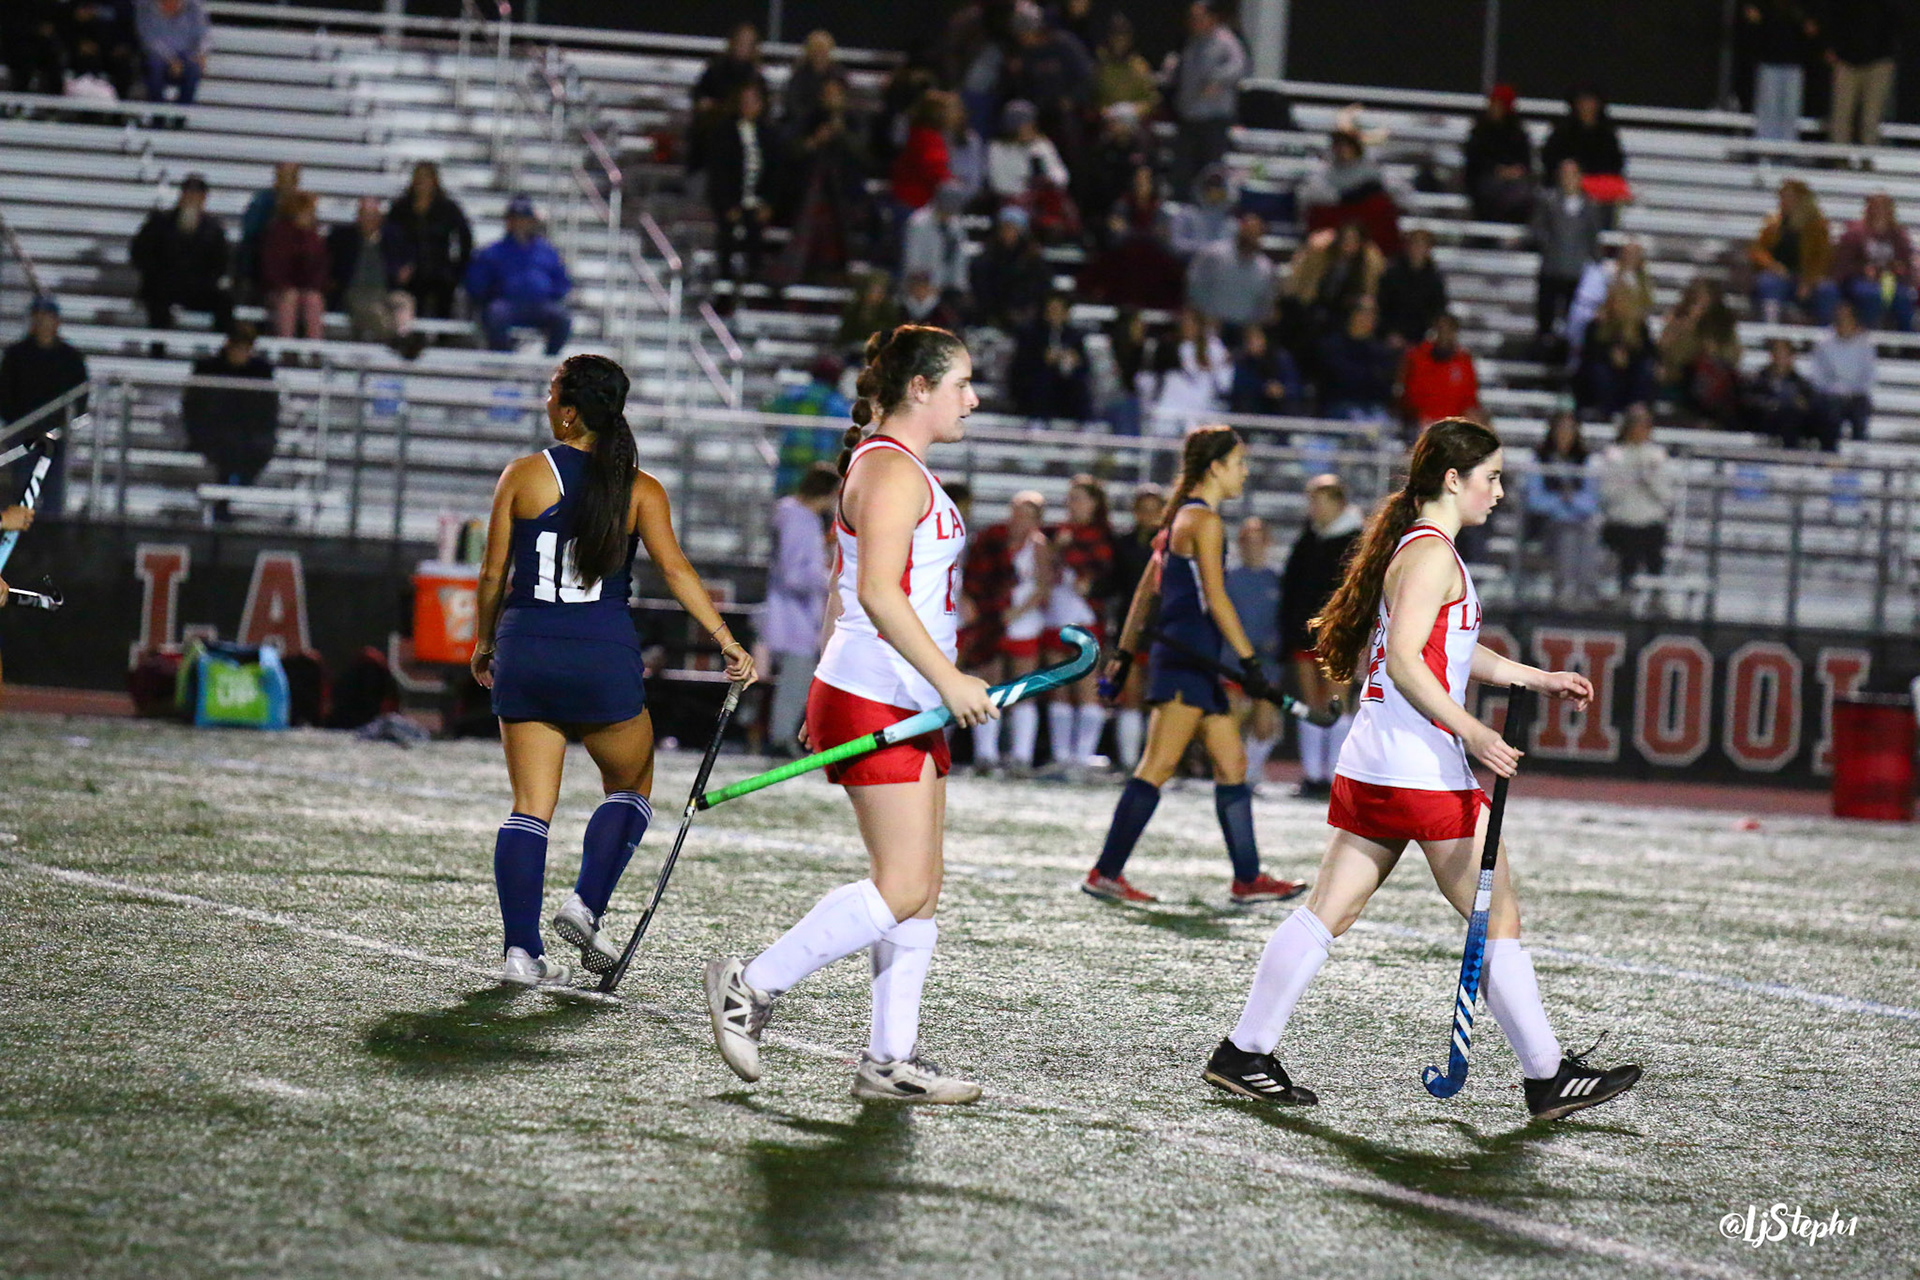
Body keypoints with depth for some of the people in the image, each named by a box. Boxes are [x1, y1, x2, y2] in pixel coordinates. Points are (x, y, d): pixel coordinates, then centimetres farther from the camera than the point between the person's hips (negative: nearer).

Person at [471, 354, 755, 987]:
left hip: (525, 650, 1)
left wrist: (485, 642, 18)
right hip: (604, 655, -1)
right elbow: (673, 567, -10)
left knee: (531, 805, 5)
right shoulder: (639, 489, 0)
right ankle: (587, 905, 2)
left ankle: (521, 949, -3)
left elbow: (494, 572, 3)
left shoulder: (523, 476, 0)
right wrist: (728, 642, -10)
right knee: (630, 787, 20)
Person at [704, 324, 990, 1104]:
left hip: (910, 707, 11)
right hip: (875, 703, -11)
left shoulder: (904, 470, 19)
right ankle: (752, 987, -3)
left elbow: (850, 594, 23)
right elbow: (877, 592, -23)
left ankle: (891, 1061, 7)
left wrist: (830, 706, 23)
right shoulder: (891, 471, -12)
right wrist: (948, 679, -24)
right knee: (903, 888, -12)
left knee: (922, 890, 6)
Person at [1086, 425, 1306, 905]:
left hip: (1196, 666, 10)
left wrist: (1125, 654, 23)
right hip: (1186, 657, -10)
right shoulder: (1204, 520, -10)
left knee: (1232, 763, 9)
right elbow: (1216, 597, -17)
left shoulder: (1183, 518, 18)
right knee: (1158, 766, -10)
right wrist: (1250, 661, -19)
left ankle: (1248, 879, 11)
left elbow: (1145, 591, 21)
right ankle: (1106, 873, -10)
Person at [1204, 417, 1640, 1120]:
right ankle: (1547, 1076, 3)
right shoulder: (1433, 554, -13)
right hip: (1424, 766, -10)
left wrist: (1540, 679, 33)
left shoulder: (1414, 547, 18)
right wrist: (1471, 732, -26)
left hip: (1369, 764, 10)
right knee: (1499, 917, -2)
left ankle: (1243, 1055, 6)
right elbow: (1406, 659, -22)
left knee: (1328, 911, 8)